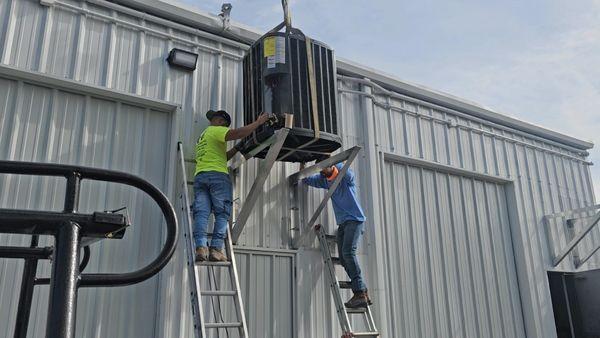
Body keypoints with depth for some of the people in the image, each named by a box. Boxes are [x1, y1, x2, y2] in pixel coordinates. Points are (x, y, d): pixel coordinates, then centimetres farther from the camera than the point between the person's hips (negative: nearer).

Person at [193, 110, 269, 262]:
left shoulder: (202, 136, 32)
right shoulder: (216, 130, 4)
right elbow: (238, 133, -13)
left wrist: (237, 148, 26)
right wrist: (258, 122, -6)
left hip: (199, 175, 7)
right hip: (217, 175, -7)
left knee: (201, 213, -4)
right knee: (222, 214, -5)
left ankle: (201, 247, -18)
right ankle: (216, 249, -15)